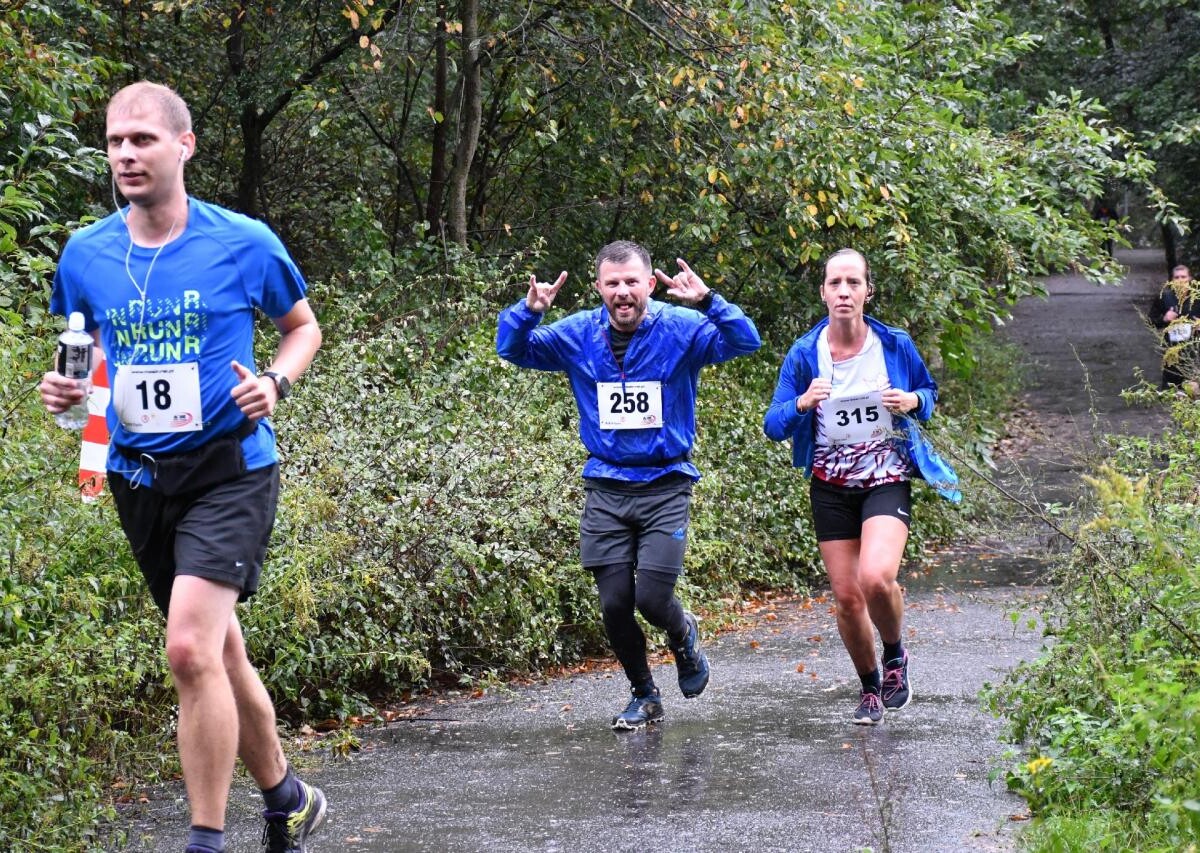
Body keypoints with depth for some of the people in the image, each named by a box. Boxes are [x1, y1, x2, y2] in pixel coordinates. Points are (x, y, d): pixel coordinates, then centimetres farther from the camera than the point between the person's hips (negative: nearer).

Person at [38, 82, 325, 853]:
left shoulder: (244, 243, -7)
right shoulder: (86, 254, 3)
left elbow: (304, 327, 9)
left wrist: (275, 383, -11)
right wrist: (65, 388, -4)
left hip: (229, 467, -5)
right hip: (138, 473, 5)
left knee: (192, 648, -21)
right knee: (219, 652, 15)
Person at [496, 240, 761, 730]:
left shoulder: (680, 329, -7)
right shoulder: (578, 335, 1)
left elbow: (745, 342, -18)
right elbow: (512, 350, 6)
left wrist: (707, 302, -35)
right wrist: (529, 311, -15)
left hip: (665, 486, -3)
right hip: (606, 489, 3)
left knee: (652, 599, -11)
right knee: (614, 604, 1)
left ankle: (684, 636, 26)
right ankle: (644, 696, 25)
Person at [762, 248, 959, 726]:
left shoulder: (895, 345, -6)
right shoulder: (804, 354, -6)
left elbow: (929, 392, 11)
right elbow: (773, 425, -6)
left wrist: (913, 401, -13)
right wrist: (802, 403, -28)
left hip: (887, 480, -2)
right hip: (831, 486, 2)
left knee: (876, 578, -25)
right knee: (847, 597, 3)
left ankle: (895, 656, 5)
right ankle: (870, 688, 28)